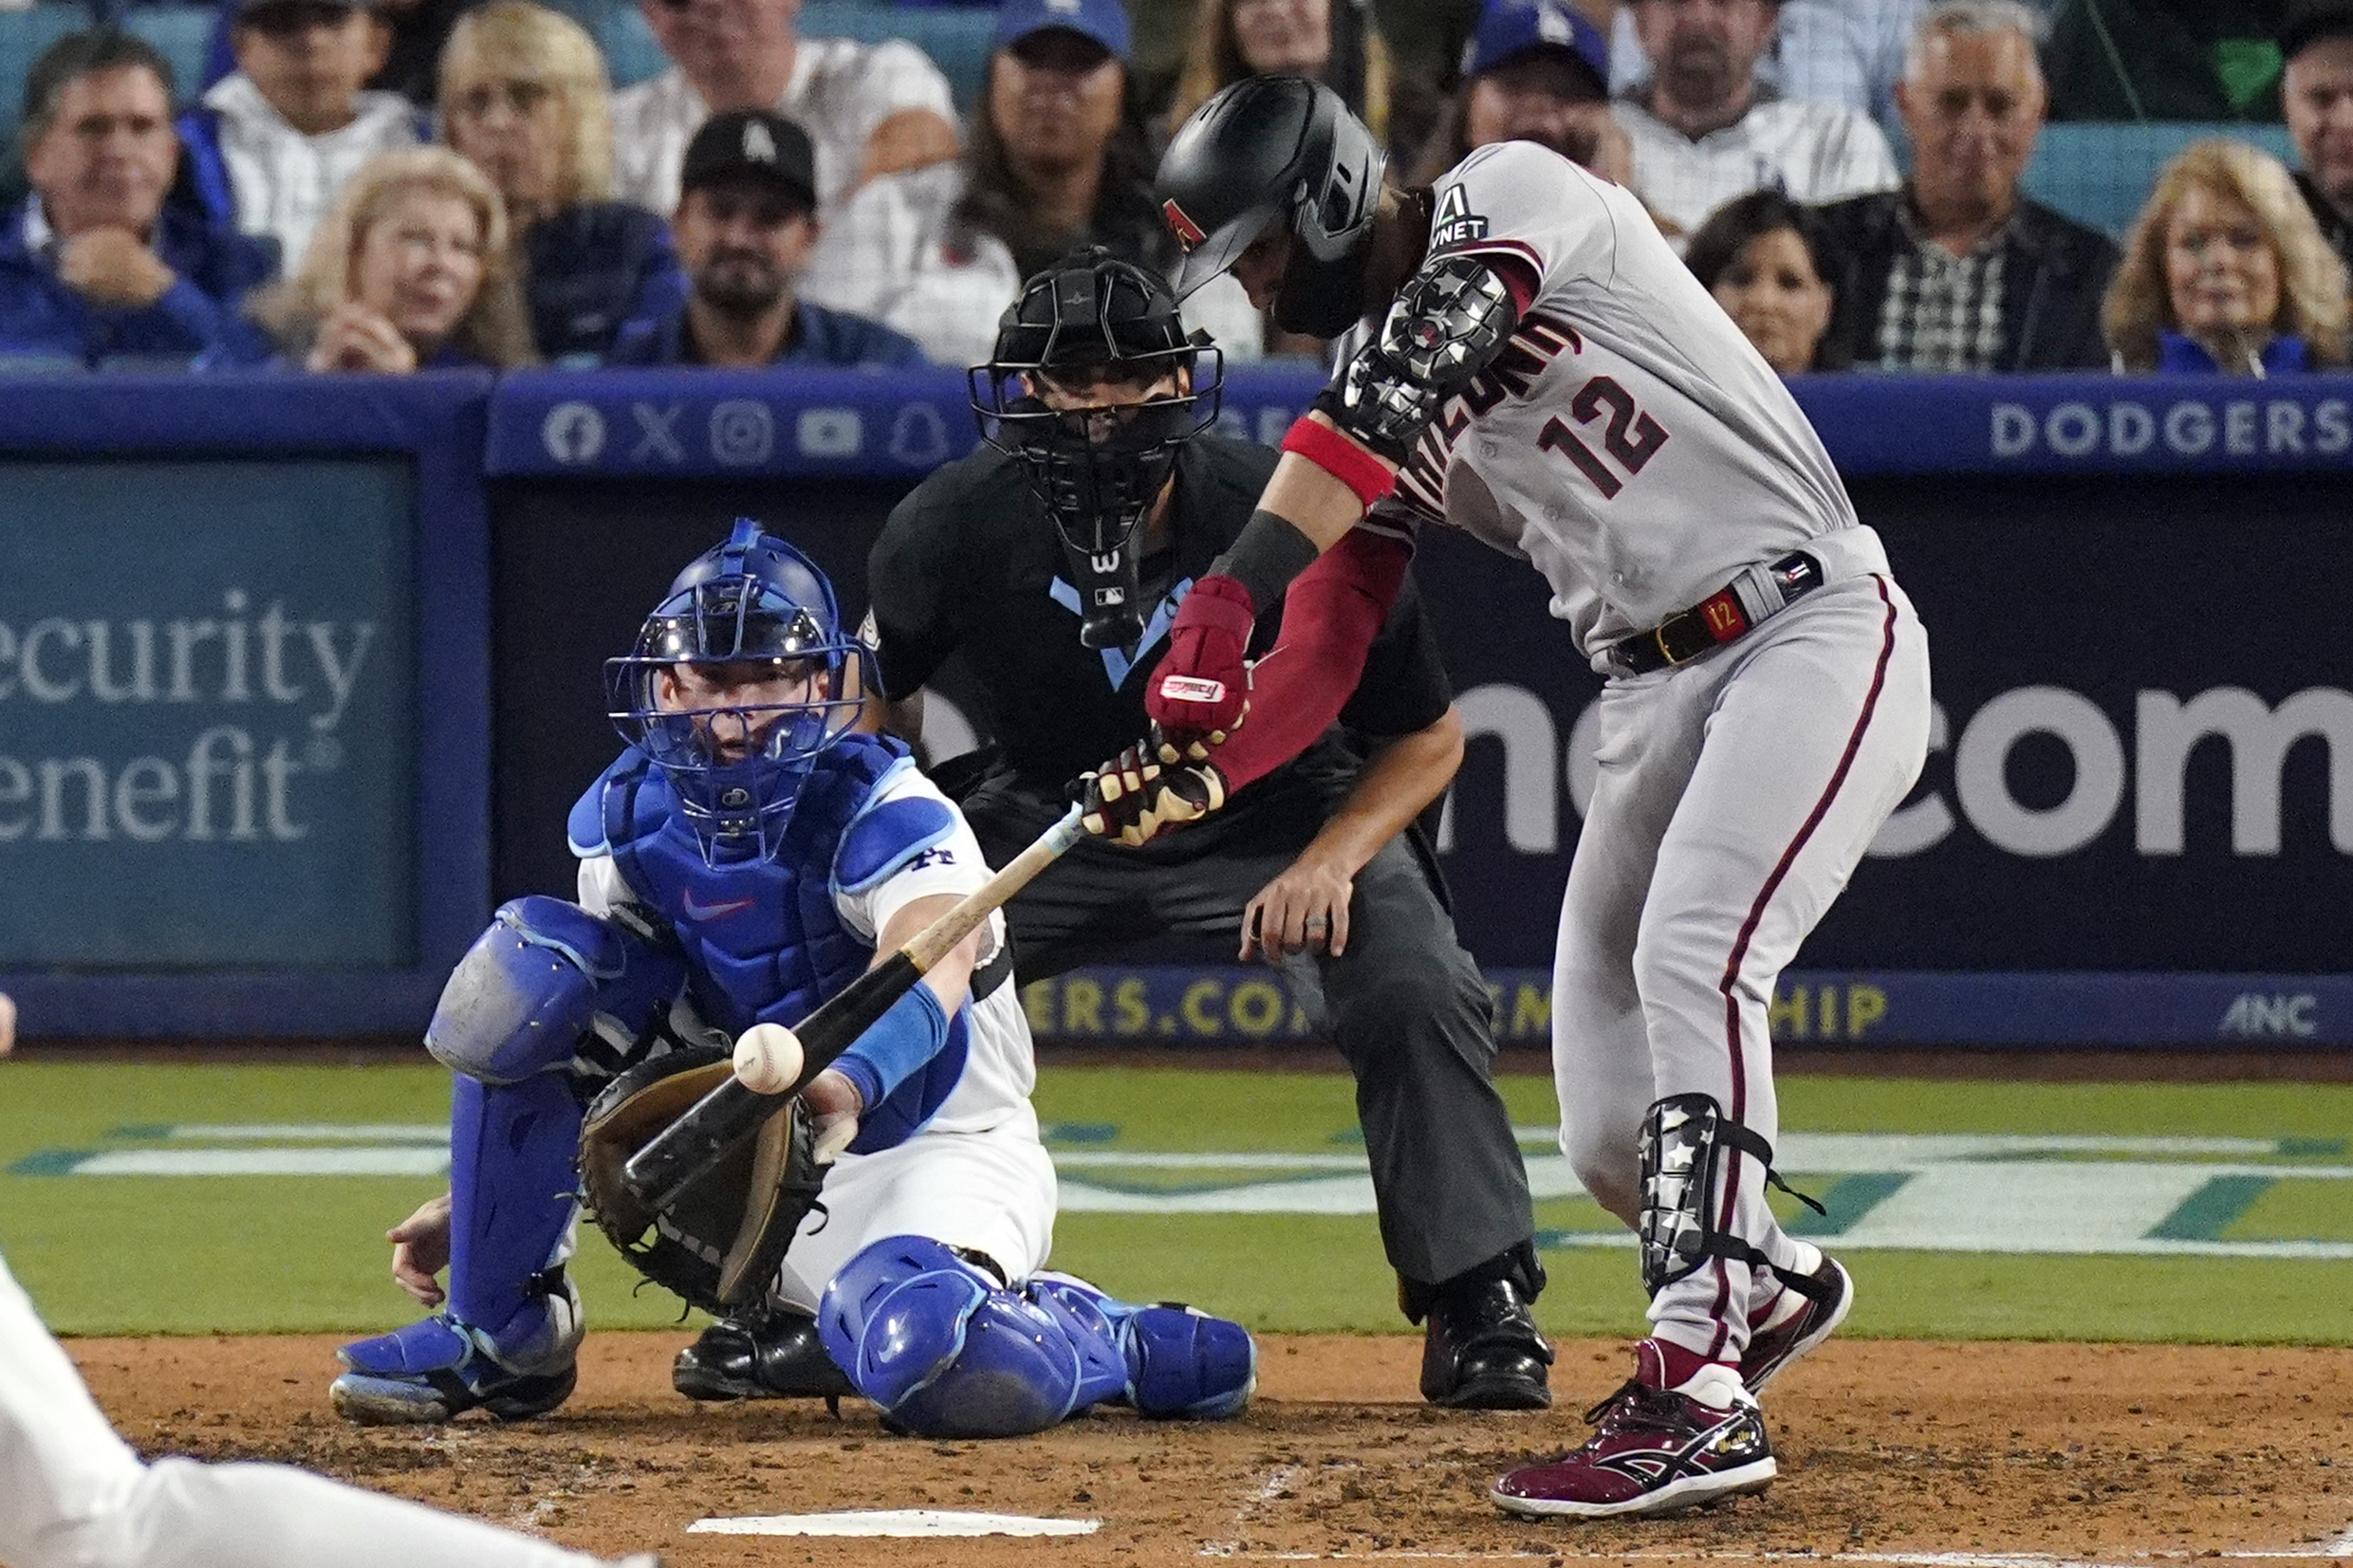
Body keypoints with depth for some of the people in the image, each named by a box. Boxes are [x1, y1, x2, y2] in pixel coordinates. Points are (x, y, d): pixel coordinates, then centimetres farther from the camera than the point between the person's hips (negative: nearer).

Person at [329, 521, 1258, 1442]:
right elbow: (603, 1037, 8)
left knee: (930, 1363, -41)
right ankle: (498, 1335, -4)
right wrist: (472, 1199, -1)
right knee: (529, 964, -13)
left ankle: (1122, 1344, -4)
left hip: (931, 1150, -6)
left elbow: (934, 964, -42)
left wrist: (841, 1085, -63)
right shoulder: (632, 819, -3)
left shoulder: (881, 815, -21)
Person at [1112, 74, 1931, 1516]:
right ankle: (1769, 1284, 35)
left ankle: (1701, 1397, -30)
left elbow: (1401, 394, -25)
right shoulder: (1385, 410, 13)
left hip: (1817, 633, -8)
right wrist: (1201, 770, -15)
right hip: (1651, 695, 8)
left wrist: (1226, 594, -34)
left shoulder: (1509, 197, -8)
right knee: (1612, 1137, 3)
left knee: (1691, 962, -28)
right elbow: (1326, 656, 6)